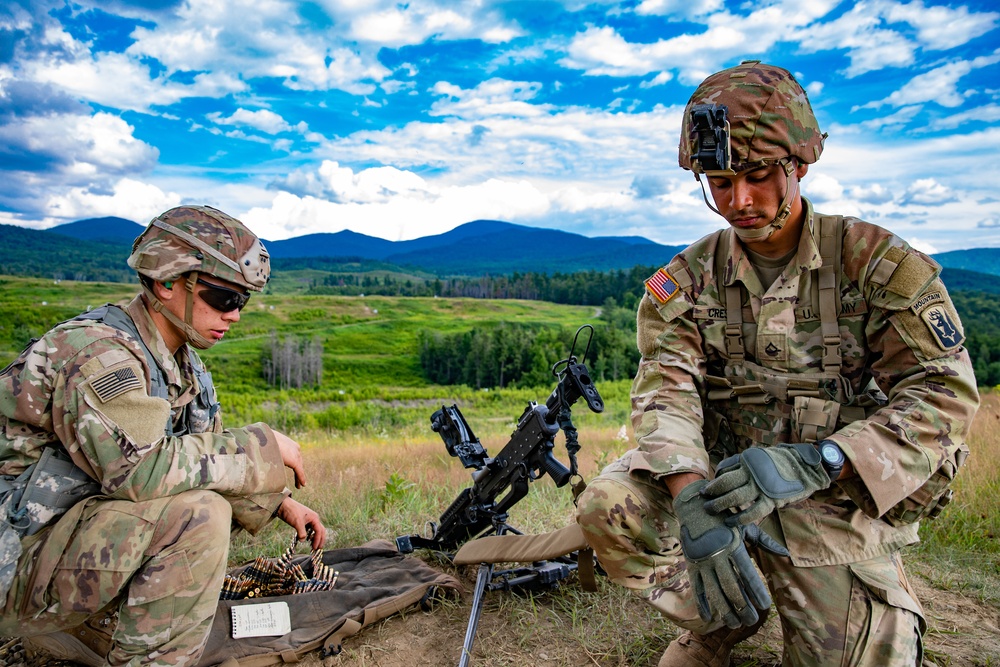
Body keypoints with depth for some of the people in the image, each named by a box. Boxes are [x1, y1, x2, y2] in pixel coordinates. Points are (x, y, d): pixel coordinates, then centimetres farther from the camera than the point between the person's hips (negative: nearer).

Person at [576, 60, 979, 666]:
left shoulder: (876, 260, -4)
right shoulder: (687, 278, 1)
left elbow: (945, 391, -11)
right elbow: (667, 389, -11)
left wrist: (815, 462, -26)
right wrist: (691, 497, -32)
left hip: (838, 507, -1)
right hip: (721, 479, 1)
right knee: (608, 506, -24)